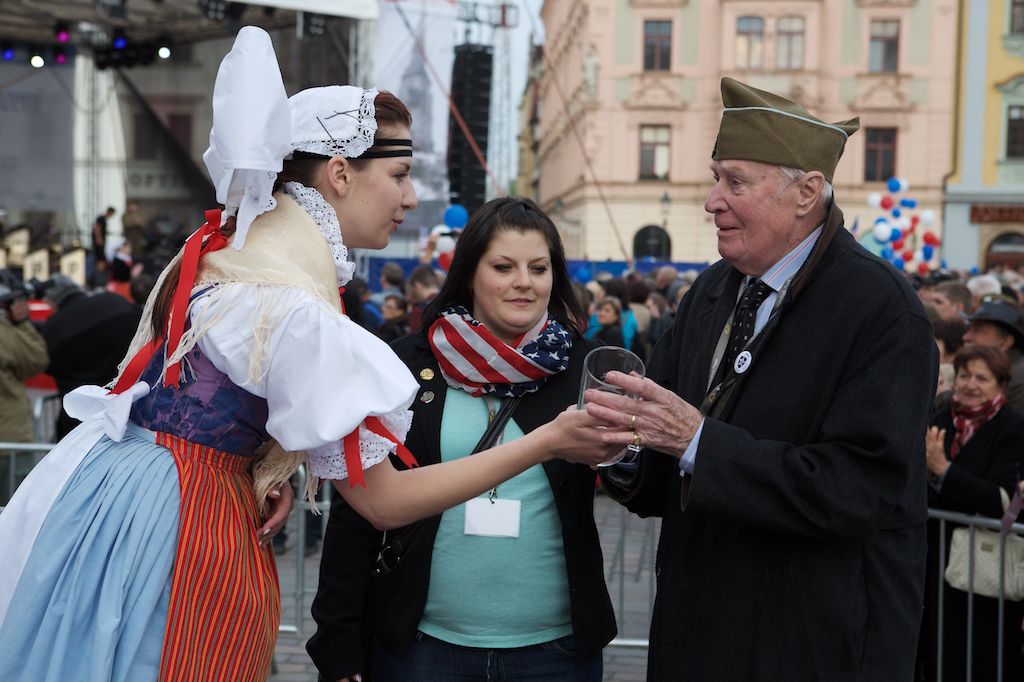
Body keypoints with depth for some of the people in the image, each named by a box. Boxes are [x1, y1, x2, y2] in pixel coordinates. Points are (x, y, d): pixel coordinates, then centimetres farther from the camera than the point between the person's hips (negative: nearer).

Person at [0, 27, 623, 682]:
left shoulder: (228, 245, 4)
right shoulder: (297, 312, -24)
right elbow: (384, 501, -18)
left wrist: (265, 474, 0)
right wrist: (546, 443, -16)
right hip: (174, 528, -9)